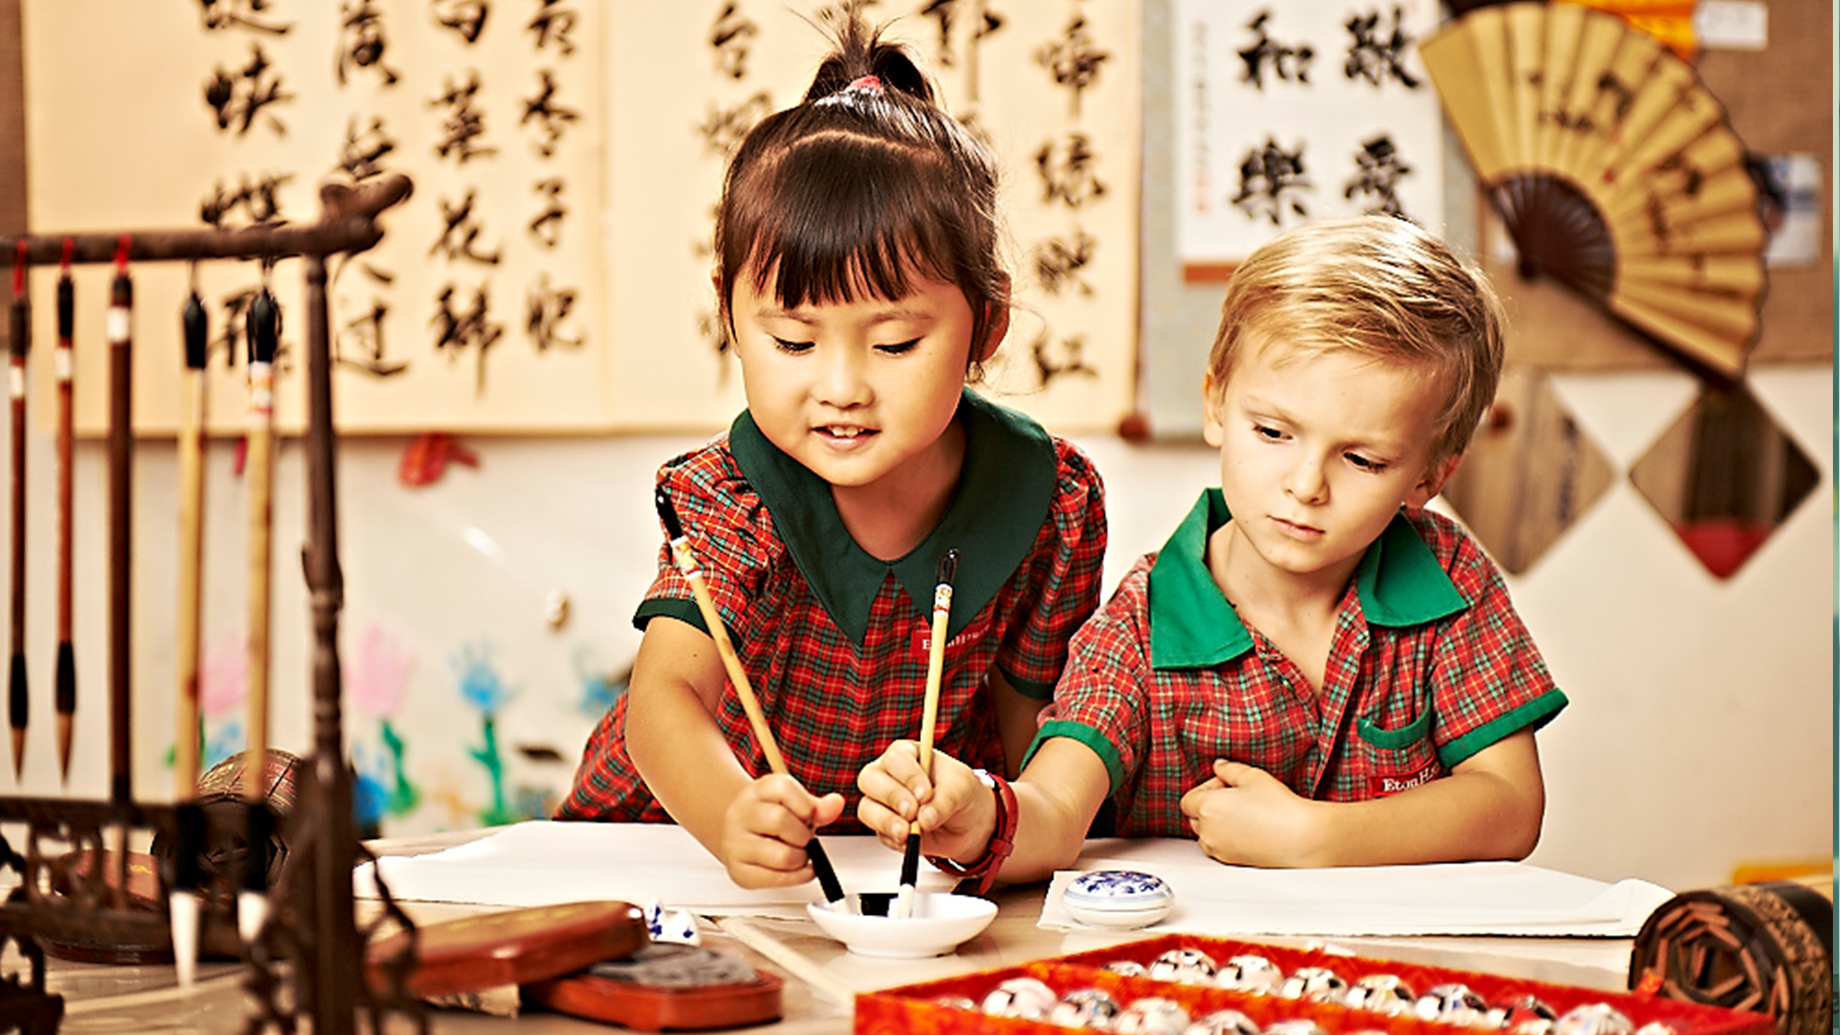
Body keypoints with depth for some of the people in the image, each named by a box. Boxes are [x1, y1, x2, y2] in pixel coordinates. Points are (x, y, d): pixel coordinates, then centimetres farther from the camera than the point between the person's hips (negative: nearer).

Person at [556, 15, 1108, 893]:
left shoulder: (1054, 498, -13)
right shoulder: (727, 500, -19)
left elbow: (1026, 713, 1)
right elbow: (665, 695, -35)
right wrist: (734, 820, -54)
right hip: (687, 833, -2)